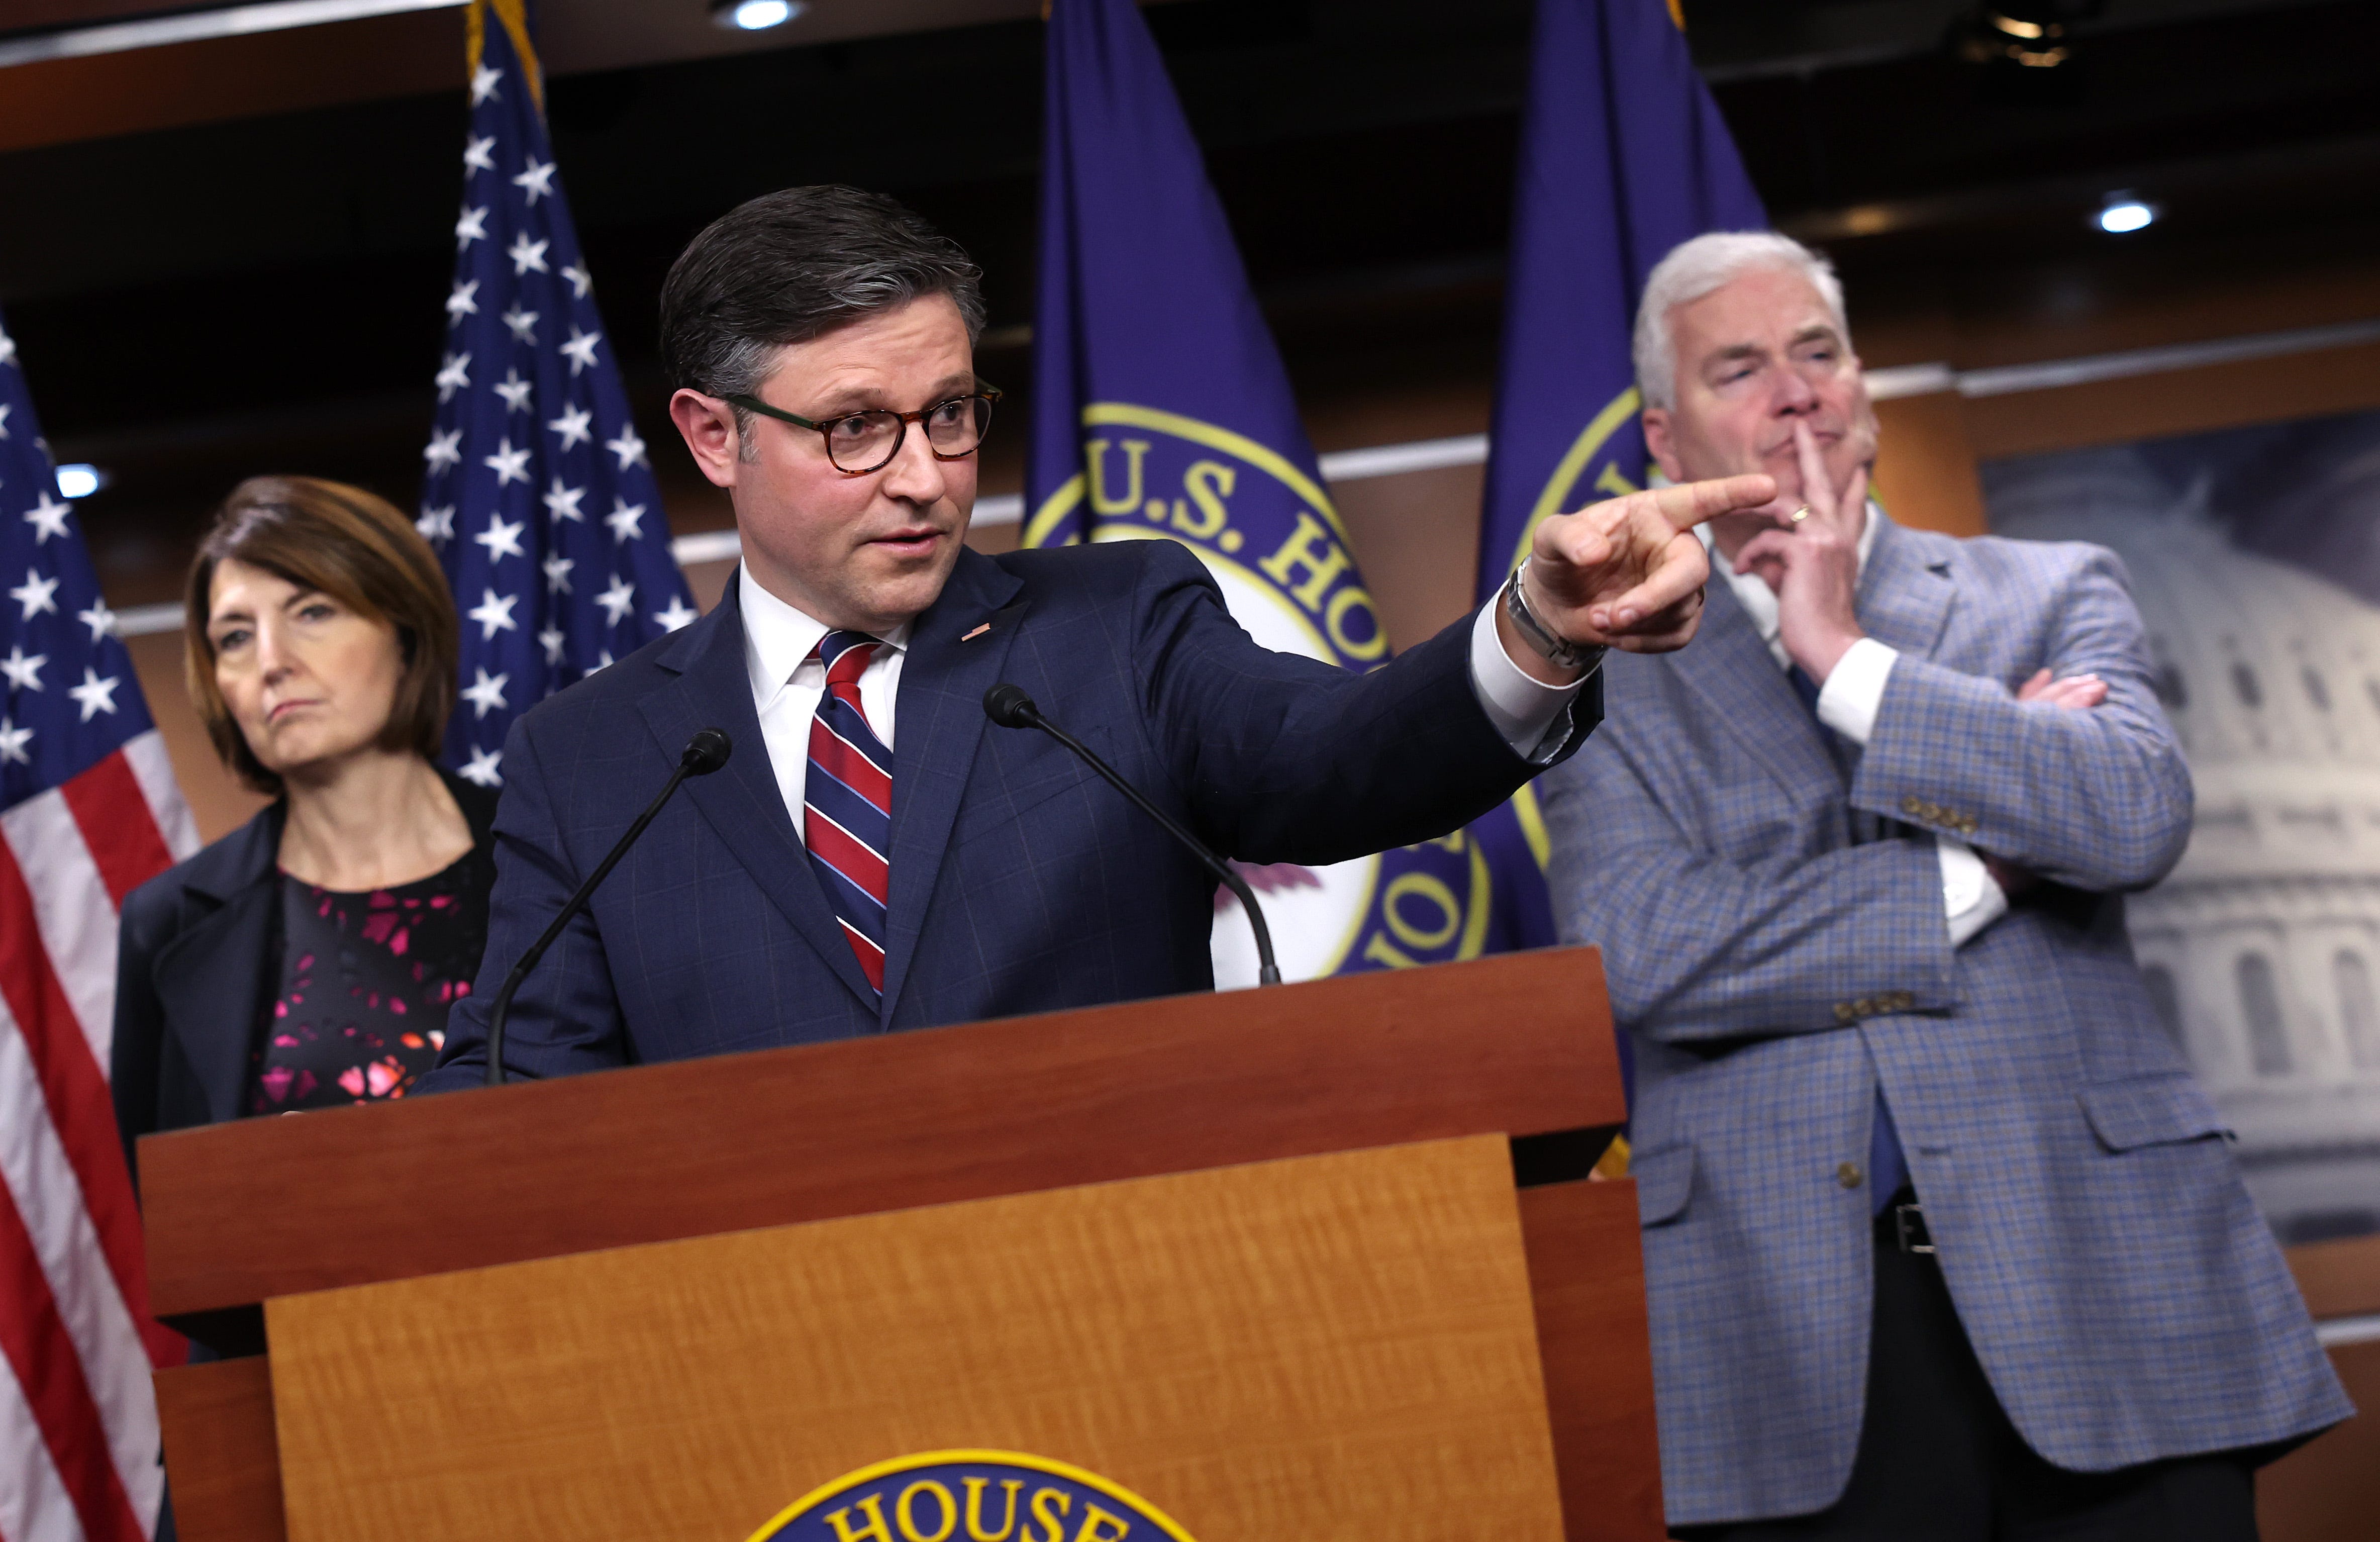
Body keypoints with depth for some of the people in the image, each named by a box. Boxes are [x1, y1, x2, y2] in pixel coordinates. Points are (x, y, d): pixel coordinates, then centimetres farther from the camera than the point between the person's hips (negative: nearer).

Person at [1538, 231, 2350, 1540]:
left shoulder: (2050, 598, 13)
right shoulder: (1610, 685, 9)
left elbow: (2137, 818, -7)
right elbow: (1648, 953, -8)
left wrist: (1847, 663, -4)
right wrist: (1979, 874, -5)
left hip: (2093, 1280, 1)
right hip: (1791, 1330, -1)